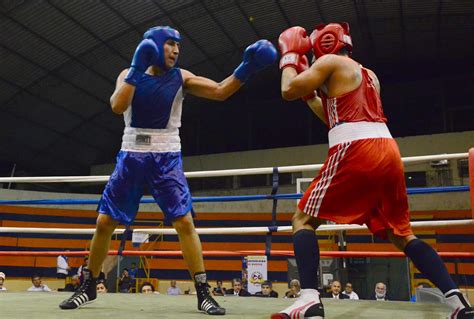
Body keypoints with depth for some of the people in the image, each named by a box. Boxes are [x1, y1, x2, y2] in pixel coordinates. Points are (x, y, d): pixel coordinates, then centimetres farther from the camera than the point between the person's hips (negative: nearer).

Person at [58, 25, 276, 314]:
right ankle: (89, 287, 23)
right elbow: (117, 106, -15)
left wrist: (247, 68, -25)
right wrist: (137, 69, -21)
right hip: (131, 156, 2)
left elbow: (220, 91, -11)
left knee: (185, 222, -13)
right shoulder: (129, 74, 3)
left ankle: (203, 293, -3)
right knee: (104, 223, 3)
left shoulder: (181, 77, 1)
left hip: (167, 158, -1)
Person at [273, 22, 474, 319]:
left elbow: (289, 91, 1)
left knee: (303, 220, 1)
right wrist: (311, 93, 39)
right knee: (401, 233, 18)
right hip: (388, 151, 8)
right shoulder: (369, 75, 31)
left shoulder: (330, 62, 8)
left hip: (356, 151, -8)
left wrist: (289, 56, 18)